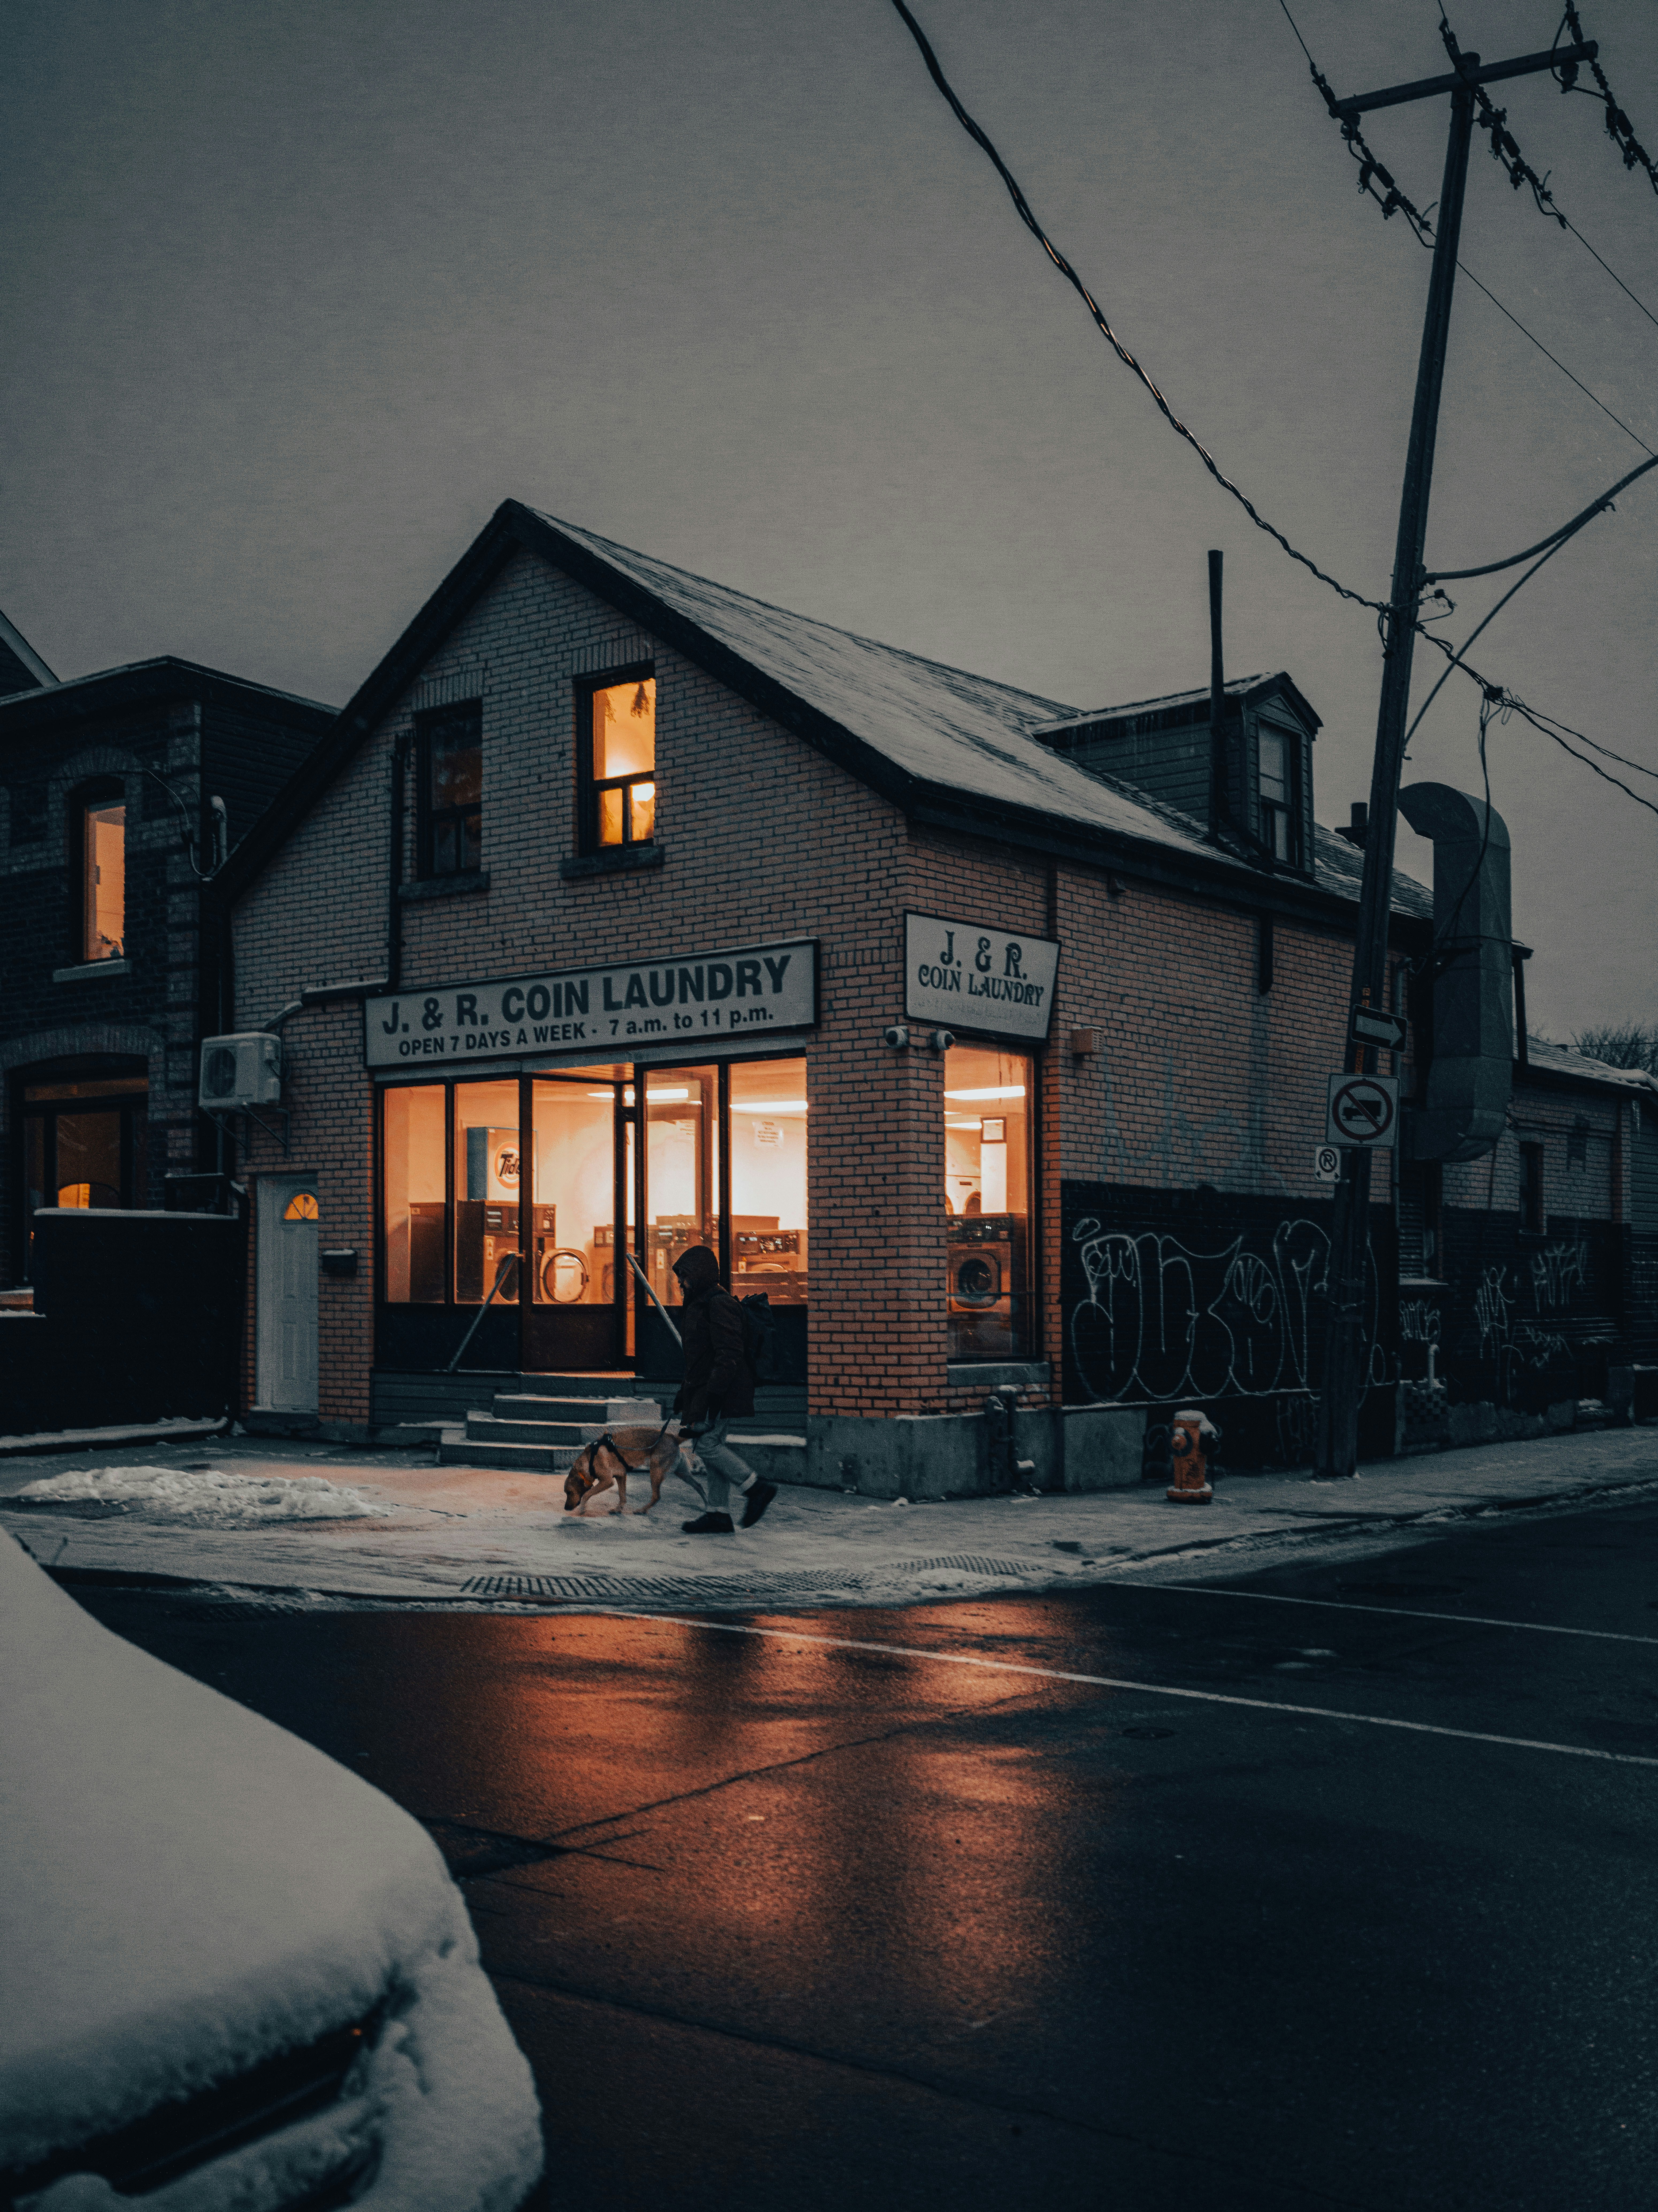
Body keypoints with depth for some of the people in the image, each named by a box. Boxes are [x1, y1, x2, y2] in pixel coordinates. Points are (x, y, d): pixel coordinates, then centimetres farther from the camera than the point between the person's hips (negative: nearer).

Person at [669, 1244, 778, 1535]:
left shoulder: (719, 1304, -15)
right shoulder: (698, 1304, 19)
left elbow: (729, 1354, -22)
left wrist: (715, 1395, -26)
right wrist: (683, 1396, 25)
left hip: (721, 1391, -10)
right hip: (702, 1391, 10)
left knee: (708, 1443, -13)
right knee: (710, 1447, 8)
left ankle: (757, 1488, -3)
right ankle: (718, 1515, 10)